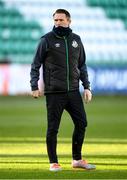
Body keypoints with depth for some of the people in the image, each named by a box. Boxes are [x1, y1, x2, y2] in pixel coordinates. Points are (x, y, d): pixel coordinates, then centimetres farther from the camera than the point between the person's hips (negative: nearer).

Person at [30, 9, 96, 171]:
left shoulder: (76, 40, 10)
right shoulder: (47, 40, -2)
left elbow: (82, 65, 17)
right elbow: (35, 65, -1)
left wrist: (87, 87, 9)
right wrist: (34, 87, -11)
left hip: (73, 91, 4)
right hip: (54, 92, -4)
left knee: (81, 123, 3)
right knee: (53, 128, -1)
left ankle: (77, 159, 17)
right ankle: (53, 162, 9)